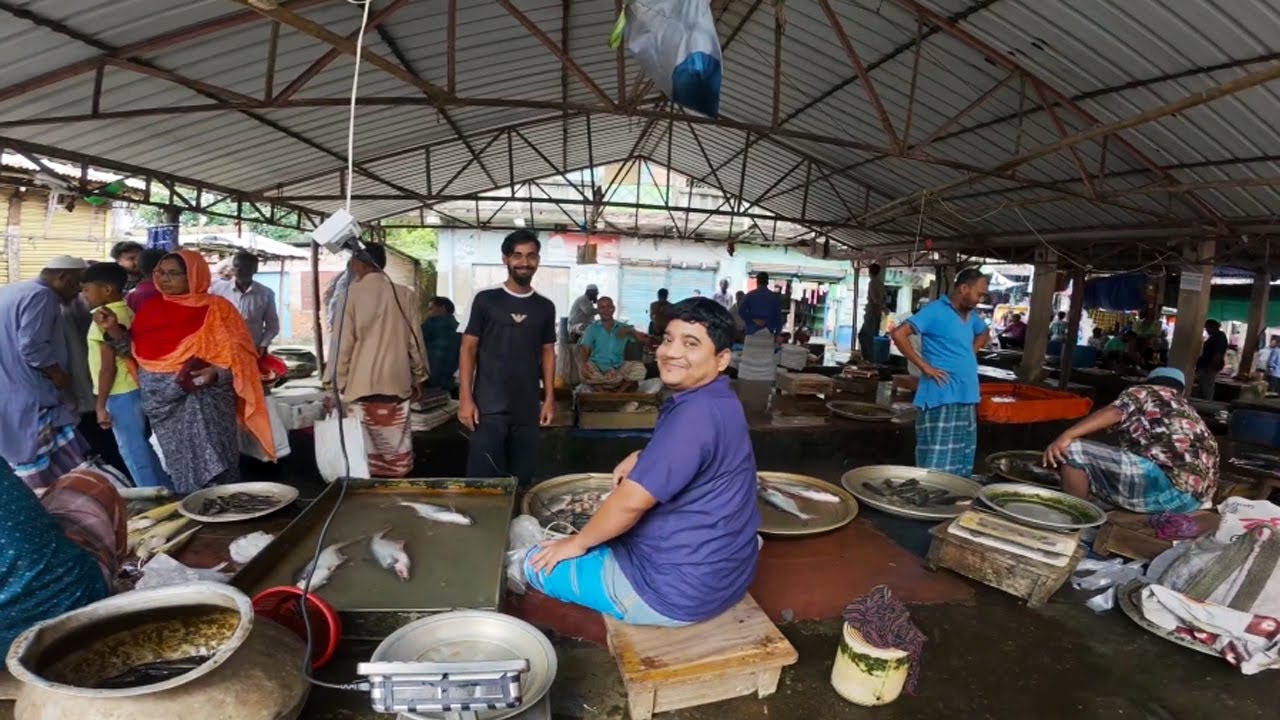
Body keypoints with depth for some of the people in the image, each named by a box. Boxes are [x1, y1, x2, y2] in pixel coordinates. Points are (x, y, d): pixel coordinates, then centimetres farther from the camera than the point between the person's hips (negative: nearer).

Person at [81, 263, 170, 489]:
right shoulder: (126, 312, 10)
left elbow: (108, 366, -18)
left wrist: (100, 404, -15)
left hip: (120, 394, -9)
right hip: (134, 389, 9)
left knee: (133, 452, 1)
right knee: (141, 447, 17)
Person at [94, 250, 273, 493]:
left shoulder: (216, 308, -4)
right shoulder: (152, 308, 11)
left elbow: (238, 353, -8)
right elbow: (134, 348, 15)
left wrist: (216, 372, -24)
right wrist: (113, 328, -1)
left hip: (202, 402, -5)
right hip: (163, 403, 5)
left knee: (212, 470, -8)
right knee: (181, 471, 13)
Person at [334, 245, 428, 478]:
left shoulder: (352, 293, -4)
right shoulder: (405, 295, 2)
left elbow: (344, 343, -4)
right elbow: (415, 341, 5)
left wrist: (339, 384, 4)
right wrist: (418, 378, 15)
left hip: (361, 384, -2)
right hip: (396, 382, 2)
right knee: (397, 449, 7)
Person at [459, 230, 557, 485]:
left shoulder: (545, 307, 8)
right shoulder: (486, 300, -1)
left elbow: (548, 353, 12)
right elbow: (468, 348, -1)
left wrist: (549, 397, 5)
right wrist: (465, 398, -8)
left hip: (527, 408, 3)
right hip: (489, 407, -3)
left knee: (522, 477, 10)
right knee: (483, 477, -3)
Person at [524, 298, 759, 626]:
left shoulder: (697, 413, -29)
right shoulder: (716, 401, 3)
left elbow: (632, 501, -27)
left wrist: (577, 542, -10)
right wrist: (642, 459, 5)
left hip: (679, 587, -10)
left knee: (535, 562, 3)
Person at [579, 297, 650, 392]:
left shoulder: (623, 327, 13)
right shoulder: (592, 328, 8)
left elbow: (645, 340, 7)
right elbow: (584, 349, -6)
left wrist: (631, 331, -10)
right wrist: (584, 364, -27)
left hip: (618, 368, 2)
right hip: (597, 368, -2)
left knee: (639, 368, -27)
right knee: (585, 372, -36)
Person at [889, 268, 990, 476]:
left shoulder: (971, 316, 14)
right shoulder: (935, 311, -11)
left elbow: (984, 334, 36)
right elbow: (898, 334, -21)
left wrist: (970, 353, 16)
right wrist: (925, 366, -18)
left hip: (968, 398, 9)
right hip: (942, 399, -9)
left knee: (961, 469, 14)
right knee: (936, 467, -6)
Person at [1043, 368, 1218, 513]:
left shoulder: (1143, 392, 9)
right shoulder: (1189, 411, 29)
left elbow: (1113, 413, -12)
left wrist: (1065, 436, -25)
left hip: (1168, 486, -9)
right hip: (1196, 497, 9)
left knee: (1072, 451, -9)